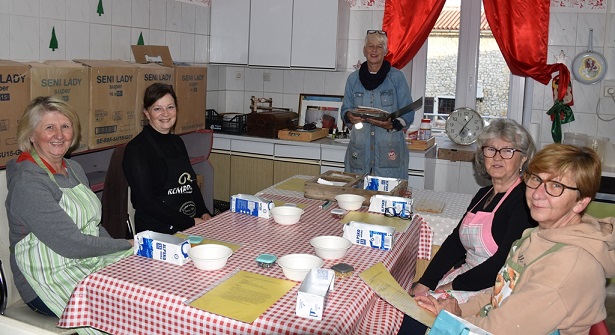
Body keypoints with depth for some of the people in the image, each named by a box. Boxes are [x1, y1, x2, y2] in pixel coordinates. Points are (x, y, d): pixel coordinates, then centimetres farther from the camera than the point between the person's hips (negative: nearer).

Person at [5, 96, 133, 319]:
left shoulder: (74, 169, 10)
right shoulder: (27, 183, -17)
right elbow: (71, 244, -21)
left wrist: (123, 251, -4)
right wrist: (129, 245, -11)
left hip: (89, 261, 8)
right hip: (50, 285, -8)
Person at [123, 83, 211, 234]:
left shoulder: (177, 142, 15)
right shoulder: (136, 148, -7)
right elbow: (145, 200, -12)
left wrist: (204, 213, 4)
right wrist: (190, 222, -15)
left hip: (193, 224, 7)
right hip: (157, 231, -7)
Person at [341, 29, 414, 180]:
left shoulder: (397, 77, 2)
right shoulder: (354, 78, 10)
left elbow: (408, 113, 1)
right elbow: (345, 110, 14)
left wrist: (392, 125, -19)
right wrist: (350, 117, -10)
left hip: (390, 151, -2)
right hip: (359, 150, 2)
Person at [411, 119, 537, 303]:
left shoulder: (524, 200, -14)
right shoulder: (483, 194, 14)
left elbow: (504, 263, -20)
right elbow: (455, 241, 8)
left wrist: (454, 286, -15)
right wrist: (424, 283, -2)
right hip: (467, 274, 8)